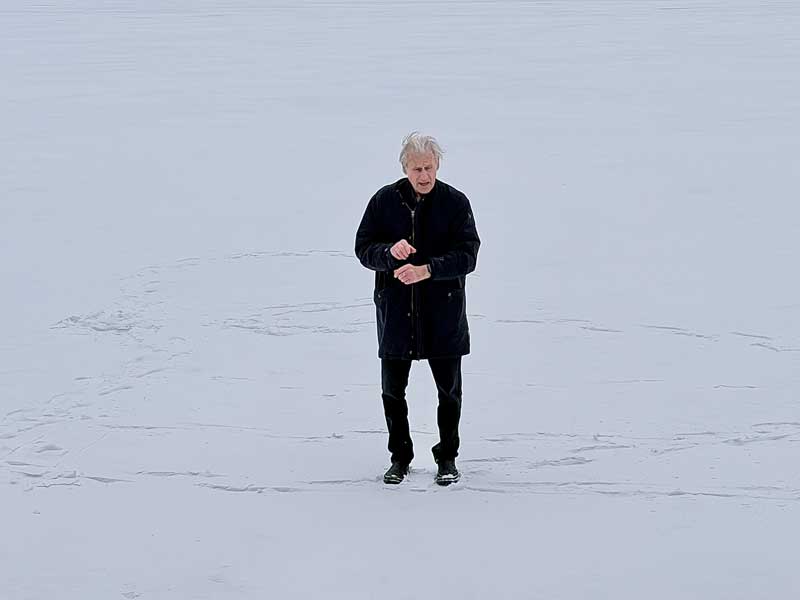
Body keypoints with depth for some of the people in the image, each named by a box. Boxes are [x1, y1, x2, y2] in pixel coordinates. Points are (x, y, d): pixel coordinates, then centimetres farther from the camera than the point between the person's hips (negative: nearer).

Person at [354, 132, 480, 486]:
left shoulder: (455, 202, -4)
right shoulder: (384, 201, 0)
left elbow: (467, 255, -9)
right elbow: (363, 247, 1)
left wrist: (427, 270, -23)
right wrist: (390, 251, -20)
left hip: (443, 313, -1)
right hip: (395, 311, 1)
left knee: (449, 389, 8)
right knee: (392, 389, 8)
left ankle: (447, 457, 23)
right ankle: (400, 457, 23)